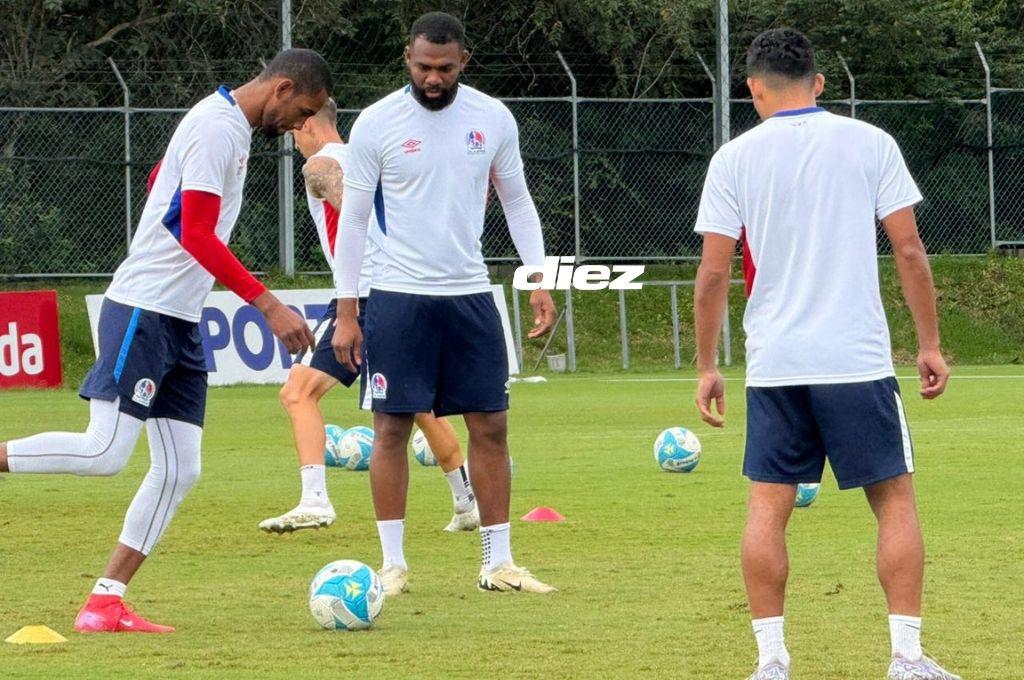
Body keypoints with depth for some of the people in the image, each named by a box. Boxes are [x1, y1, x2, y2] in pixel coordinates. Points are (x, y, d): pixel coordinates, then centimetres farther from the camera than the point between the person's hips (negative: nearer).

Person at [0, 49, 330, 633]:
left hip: (183, 321, 10)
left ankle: (105, 605, 4)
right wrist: (267, 304, -26)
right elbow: (197, 235, -22)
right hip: (145, 311, -10)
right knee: (105, 452, -18)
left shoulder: (233, 126, 16)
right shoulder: (217, 127, -14)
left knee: (180, 470, 3)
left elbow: (158, 180, 32)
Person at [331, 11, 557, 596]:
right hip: (398, 299, -3)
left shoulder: (493, 119, 3)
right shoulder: (377, 124, -4)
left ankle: (499, 564, 8)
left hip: (471, 295, 3)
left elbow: (518, 202, 13)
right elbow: (353, 219, -1)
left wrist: (539, 280, 3)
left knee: (491, 426, 2)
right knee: (392, 428, -2)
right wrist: (346, 311, -4)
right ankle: (394, 564, 6)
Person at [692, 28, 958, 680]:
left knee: (768, 508, 6)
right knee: (895, 498, 7)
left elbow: (714, 272, 0)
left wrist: (707, 367, 8)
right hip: (859, 359, -1)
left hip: (774, 365, 1)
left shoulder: (736, 158, 2)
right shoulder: (869, 143, 1)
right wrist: (931, 345, 6)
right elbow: (909, 249, -1)